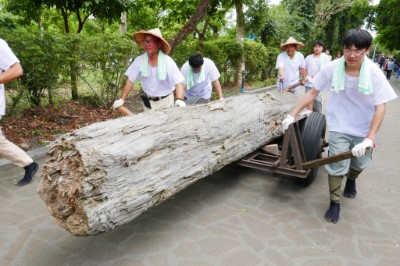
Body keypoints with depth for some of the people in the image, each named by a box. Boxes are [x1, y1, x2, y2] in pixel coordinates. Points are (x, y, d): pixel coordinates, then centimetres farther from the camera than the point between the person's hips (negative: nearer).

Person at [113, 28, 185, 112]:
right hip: (147, 102, 3)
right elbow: (130, 80, -3)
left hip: (165, 101, -2)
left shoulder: (167, 61, -17)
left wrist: (179, 100, -40)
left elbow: (179, 82, -23)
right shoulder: (139, 60, -9)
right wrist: (122, 99, -8)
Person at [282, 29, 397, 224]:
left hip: (363, 129, 2)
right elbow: (312, 93, -9)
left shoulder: (374, 73, -19)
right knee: (337, 165, -7)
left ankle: (351, 179, 54)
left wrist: (369, 138, -28)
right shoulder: (332, 68, -18)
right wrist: (292, 115, -13)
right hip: (339, 127, -1)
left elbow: (380, 107, -19)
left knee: (360, 163, 17)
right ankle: (334, 203, 15)